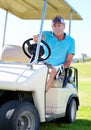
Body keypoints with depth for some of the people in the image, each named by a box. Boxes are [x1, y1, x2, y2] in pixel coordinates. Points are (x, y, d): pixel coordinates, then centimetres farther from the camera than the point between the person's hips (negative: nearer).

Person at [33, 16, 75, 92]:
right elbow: (38, 37, -17)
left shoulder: (70, 41, 6)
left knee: (52, 70, -36)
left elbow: (68, 61, 3)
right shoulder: (47, 35, 6)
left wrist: (61, 67, -19)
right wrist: (36, 38, -43)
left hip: (57, 70, -1)